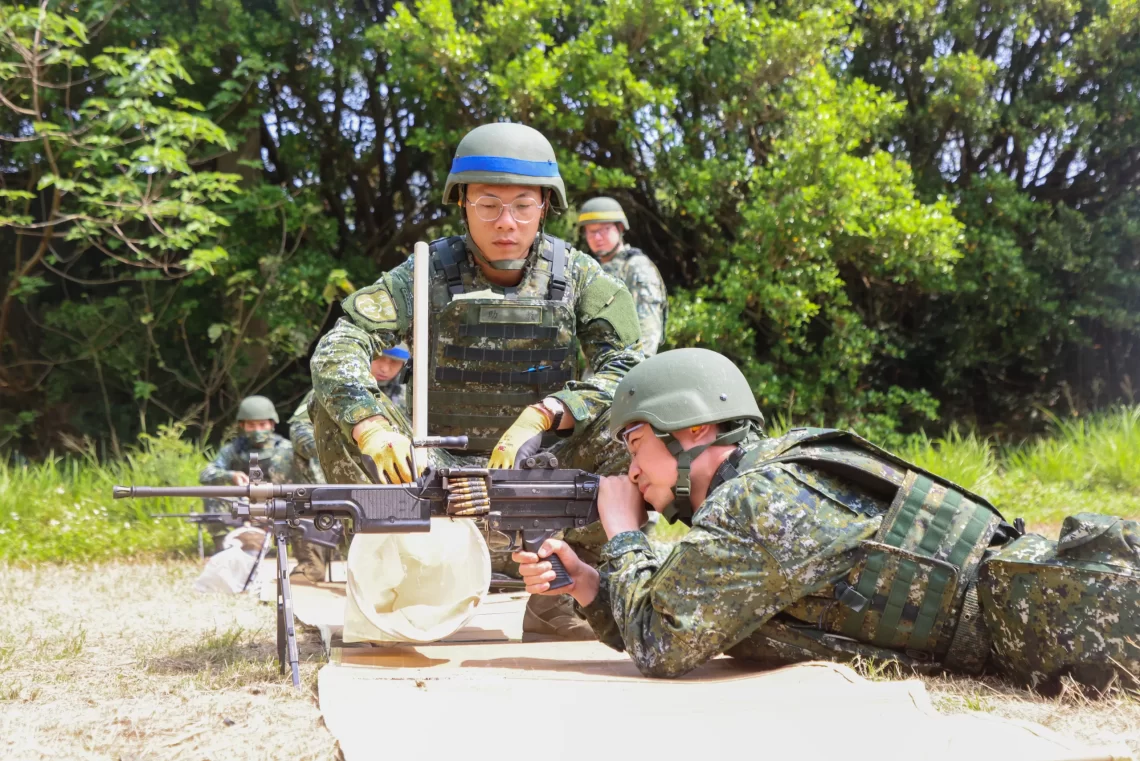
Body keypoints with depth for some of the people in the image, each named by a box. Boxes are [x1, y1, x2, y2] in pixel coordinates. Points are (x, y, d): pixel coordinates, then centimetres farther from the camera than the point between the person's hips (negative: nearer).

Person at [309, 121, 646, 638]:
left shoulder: (577, 276, -3)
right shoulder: (431, 272, -5)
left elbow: (632, 367, -14)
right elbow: (337, 349, -16)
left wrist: (543, 415, -29)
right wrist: (370, 425, -37)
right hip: (439, 469, 0)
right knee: (335, 407, -19)